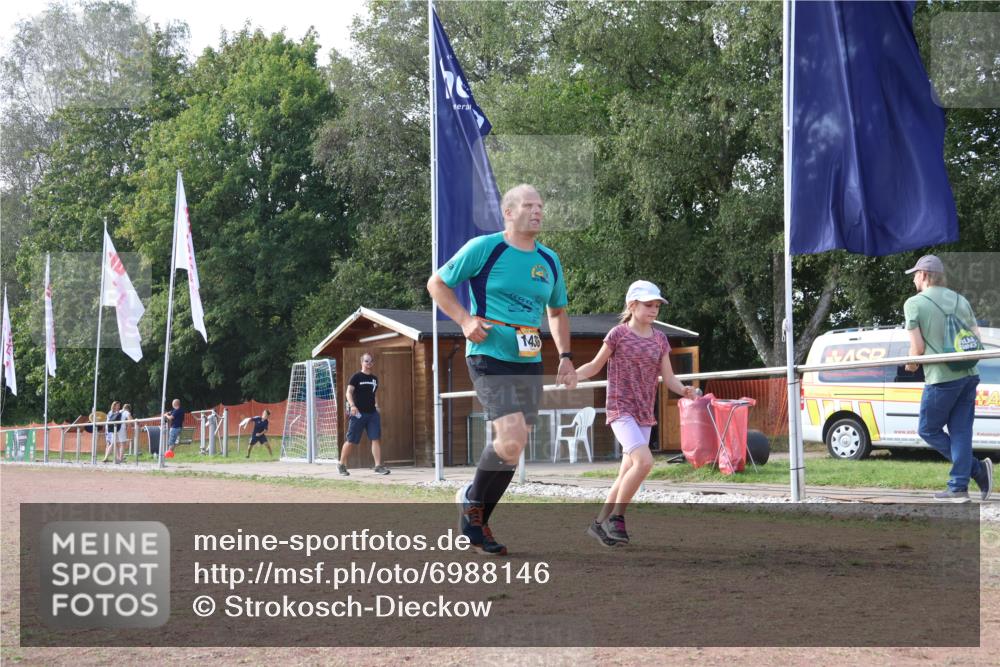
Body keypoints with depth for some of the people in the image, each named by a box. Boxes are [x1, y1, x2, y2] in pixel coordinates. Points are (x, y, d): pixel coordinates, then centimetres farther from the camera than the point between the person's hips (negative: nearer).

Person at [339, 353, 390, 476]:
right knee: (351, 440, 1)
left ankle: (378, 466, -4)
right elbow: (349, 392, -11)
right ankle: (342, 464, 16)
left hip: (372, 413, 5)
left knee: (376, 439, -5)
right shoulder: (356, 377, -4)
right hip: (358, 413, -5)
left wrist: (376, 405, 13)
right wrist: (352, 405, -25)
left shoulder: (374, 378, 15)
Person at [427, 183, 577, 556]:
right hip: (489, 358, -6)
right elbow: (437, 283, 3)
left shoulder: (549, 261, 12)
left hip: (529, 364, 7)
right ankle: (471, 499, 5)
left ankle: (477, 525, 21)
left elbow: (557, 312, 26)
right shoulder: (484, 248, -5)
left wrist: (565, 356, 12)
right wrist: (465, 320, -11)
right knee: (511, 440, -21)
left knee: (512, 449, 7)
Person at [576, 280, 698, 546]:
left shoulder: (659, 339, 8)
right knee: (644, 461, -24)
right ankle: (616, 517, -12)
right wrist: (570, 376, -16)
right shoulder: (618, 334, -5)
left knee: (627, 474, 7)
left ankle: (599, 523, 20)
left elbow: (668, 378, 8)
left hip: (645, 414, 6)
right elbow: (594, 366, 2)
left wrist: (685, 391, -13)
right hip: (621, 410, -6)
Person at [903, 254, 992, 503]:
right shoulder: (960, 300, 13)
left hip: (941, 378, -6)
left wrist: (911, 364, 11)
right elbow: (977, 338, 13)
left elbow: (918, 347, -9)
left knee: (928, 429, 7)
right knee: (960, 431, 7)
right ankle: (958, 488, 3)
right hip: (968, 375, 6)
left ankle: (976, 469, -1)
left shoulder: (914, 304, -5)